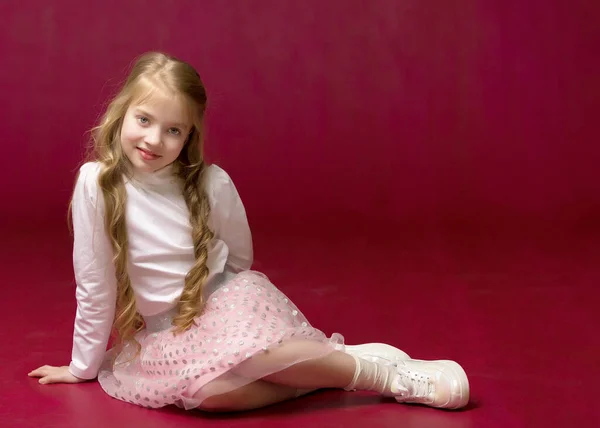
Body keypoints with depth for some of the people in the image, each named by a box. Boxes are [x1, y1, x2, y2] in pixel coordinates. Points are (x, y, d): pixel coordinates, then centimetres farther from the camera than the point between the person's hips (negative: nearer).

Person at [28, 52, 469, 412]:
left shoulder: (212, 183, -10)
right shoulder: (97, 183, -13)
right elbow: (95, 286, -5)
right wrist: (83, 366, 4)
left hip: (226, 302, 0)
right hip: (162, 333, 0)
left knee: (254, 351, -35)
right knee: (209, 388, -33)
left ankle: (389, 373, -19)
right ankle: (319, 371, -16)